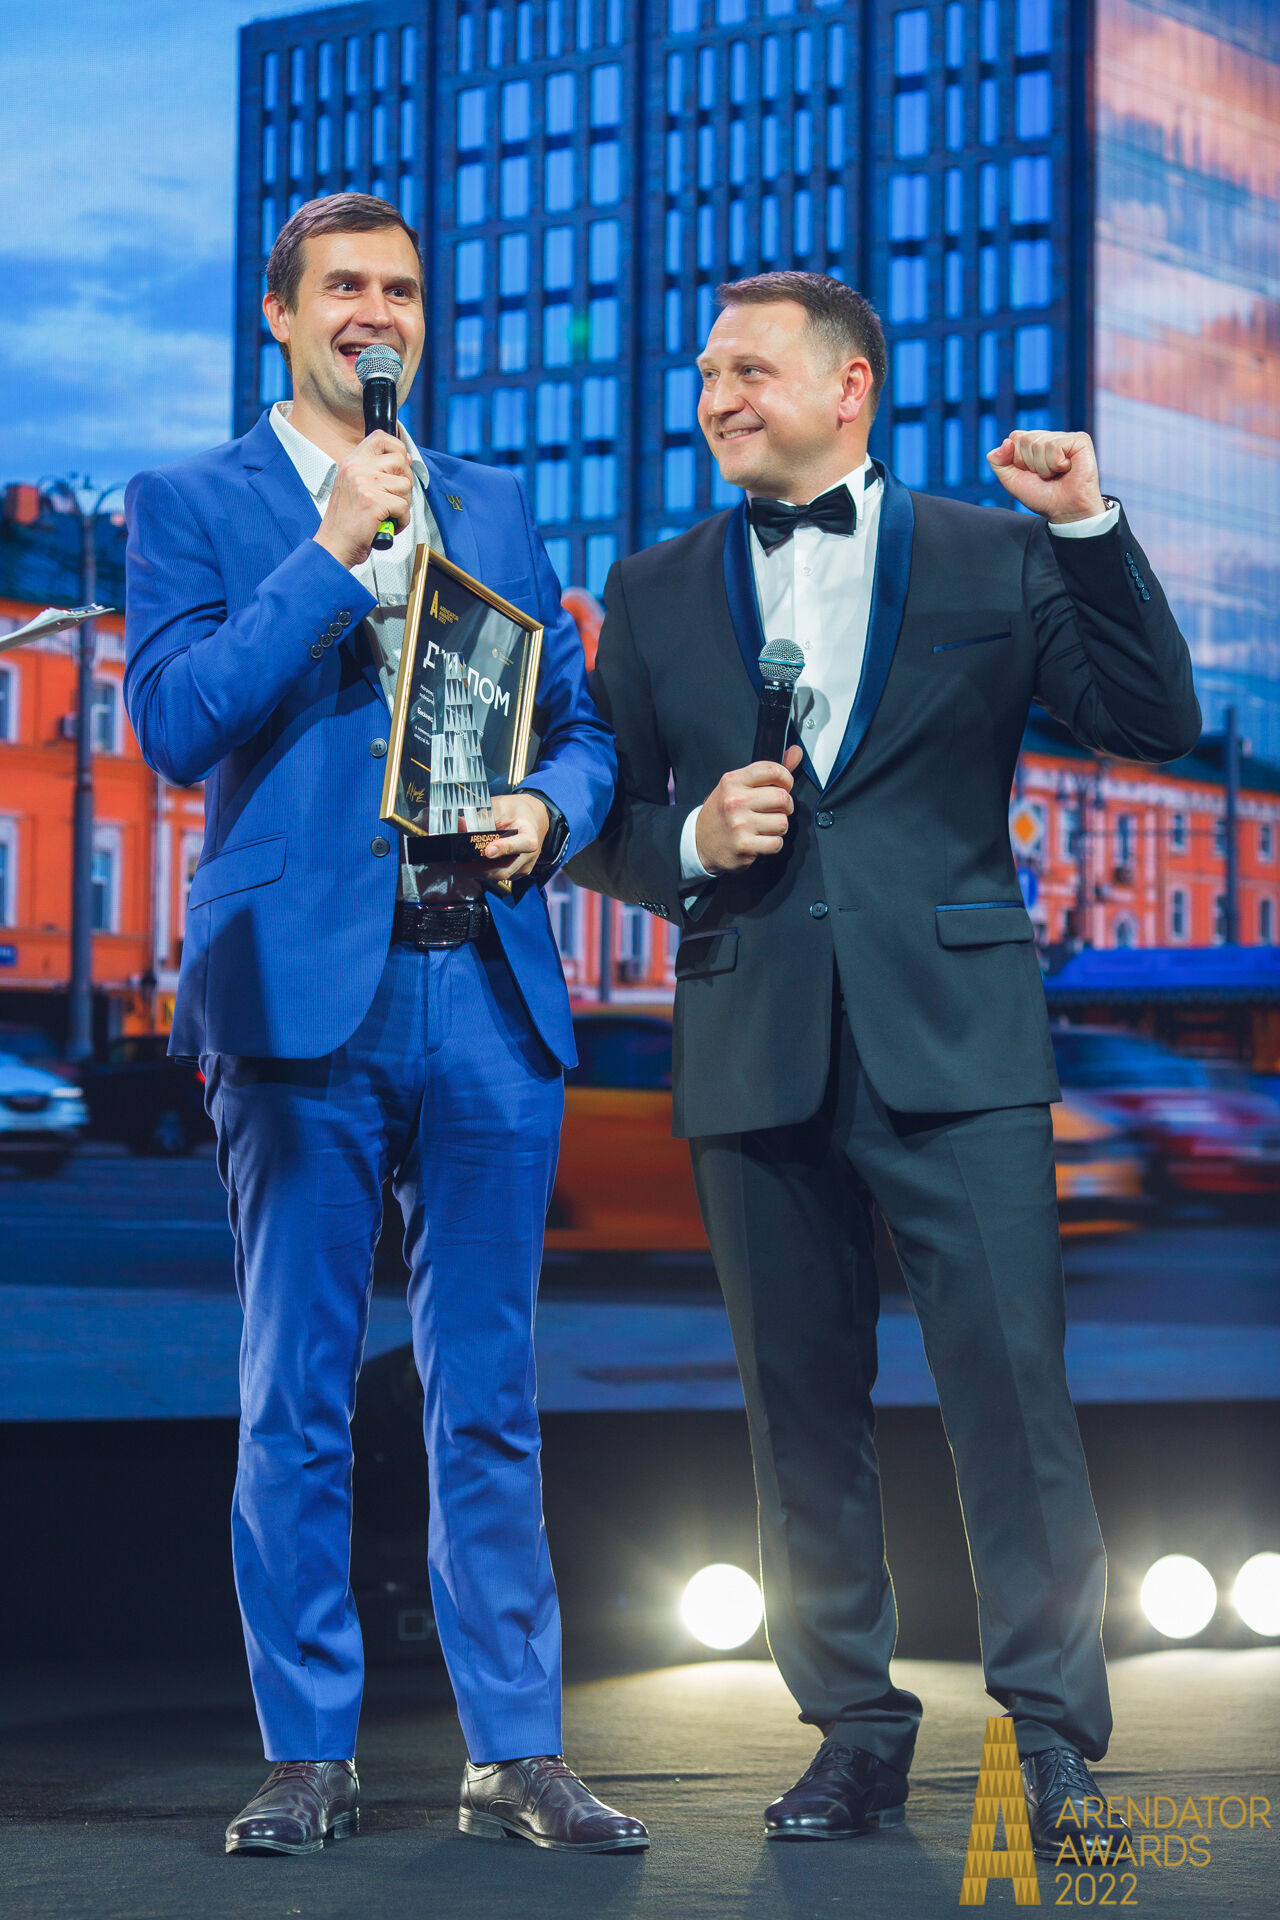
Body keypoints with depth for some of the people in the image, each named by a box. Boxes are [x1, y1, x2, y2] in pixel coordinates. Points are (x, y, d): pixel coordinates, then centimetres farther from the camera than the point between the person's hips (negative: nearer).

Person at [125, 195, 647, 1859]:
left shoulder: (496, 512, 17)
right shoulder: (193, 507, 5)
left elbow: (580, 722, 18)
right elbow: (174, 722, -9)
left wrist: (547, 811, -4)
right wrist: (335, 551, -12)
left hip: (487, 989, 3)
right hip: (303, 992, -3)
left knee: (489, 1398, 7)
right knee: (298, 1402, 2)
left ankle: (517, 1755, 14)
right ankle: (309, 1758, 12)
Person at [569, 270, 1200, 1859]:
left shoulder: (994, 558, 7)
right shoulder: (657, 591, 14)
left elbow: (1155, 723, -1)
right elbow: (600, 819, 14)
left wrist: (1090, 529, -10)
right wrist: (692, 844, -7)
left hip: (951, 1042, -3)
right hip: (755, 1052, 3)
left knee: (1012, 1376, -8)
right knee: (801, 1401, 6)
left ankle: (1053, 1739, -1)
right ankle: (853, 1728, 17)